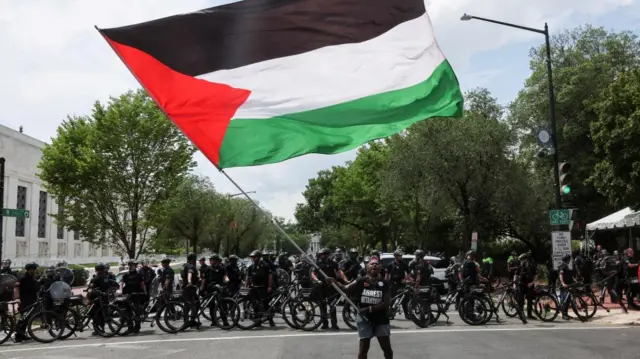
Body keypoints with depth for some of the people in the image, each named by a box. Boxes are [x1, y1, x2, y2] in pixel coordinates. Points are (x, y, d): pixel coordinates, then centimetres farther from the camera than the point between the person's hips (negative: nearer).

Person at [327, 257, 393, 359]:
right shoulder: (361, 281, -2)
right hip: (365, 319, 0)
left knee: (387, 348, 6)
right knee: (363, 349, 4)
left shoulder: (384, 283, -3)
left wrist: (370, 308, -16)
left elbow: (387, 303, -9)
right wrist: (334, 281, -28)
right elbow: (345, 289, -11)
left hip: (381, 319, 1)